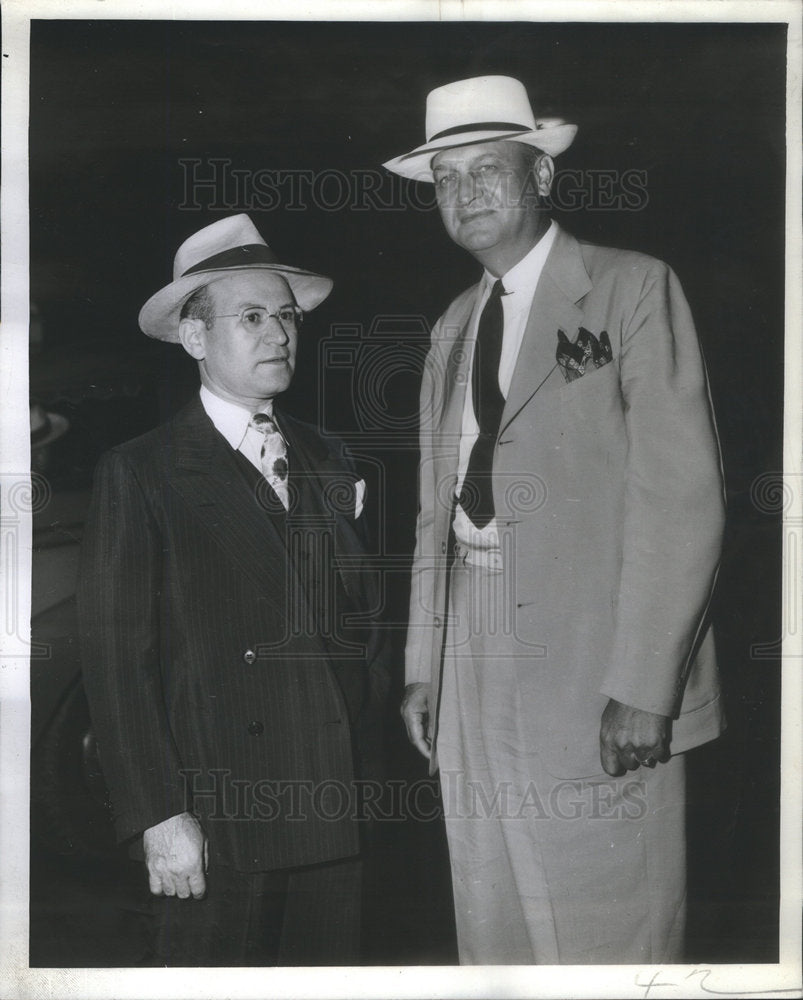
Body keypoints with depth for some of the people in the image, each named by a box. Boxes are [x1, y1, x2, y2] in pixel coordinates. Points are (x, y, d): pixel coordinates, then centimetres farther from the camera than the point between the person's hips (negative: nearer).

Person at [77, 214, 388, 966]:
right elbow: (116, 658, -6)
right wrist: (159, 816, -12)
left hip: (335, 814, 4)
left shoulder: (328, 463, 13)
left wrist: (374, 781, 10)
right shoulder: (139, 475, -2)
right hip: (216, 821, -4)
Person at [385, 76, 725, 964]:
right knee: (492, 931, 12)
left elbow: (682, 493, -11)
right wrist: (422, 668, 11)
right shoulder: (453, 328, 16)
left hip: (594, 661, -6)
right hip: (475, 670, 6)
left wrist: (643, 686, -16)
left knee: (609, 934, 1)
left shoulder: (633, 290, -4)